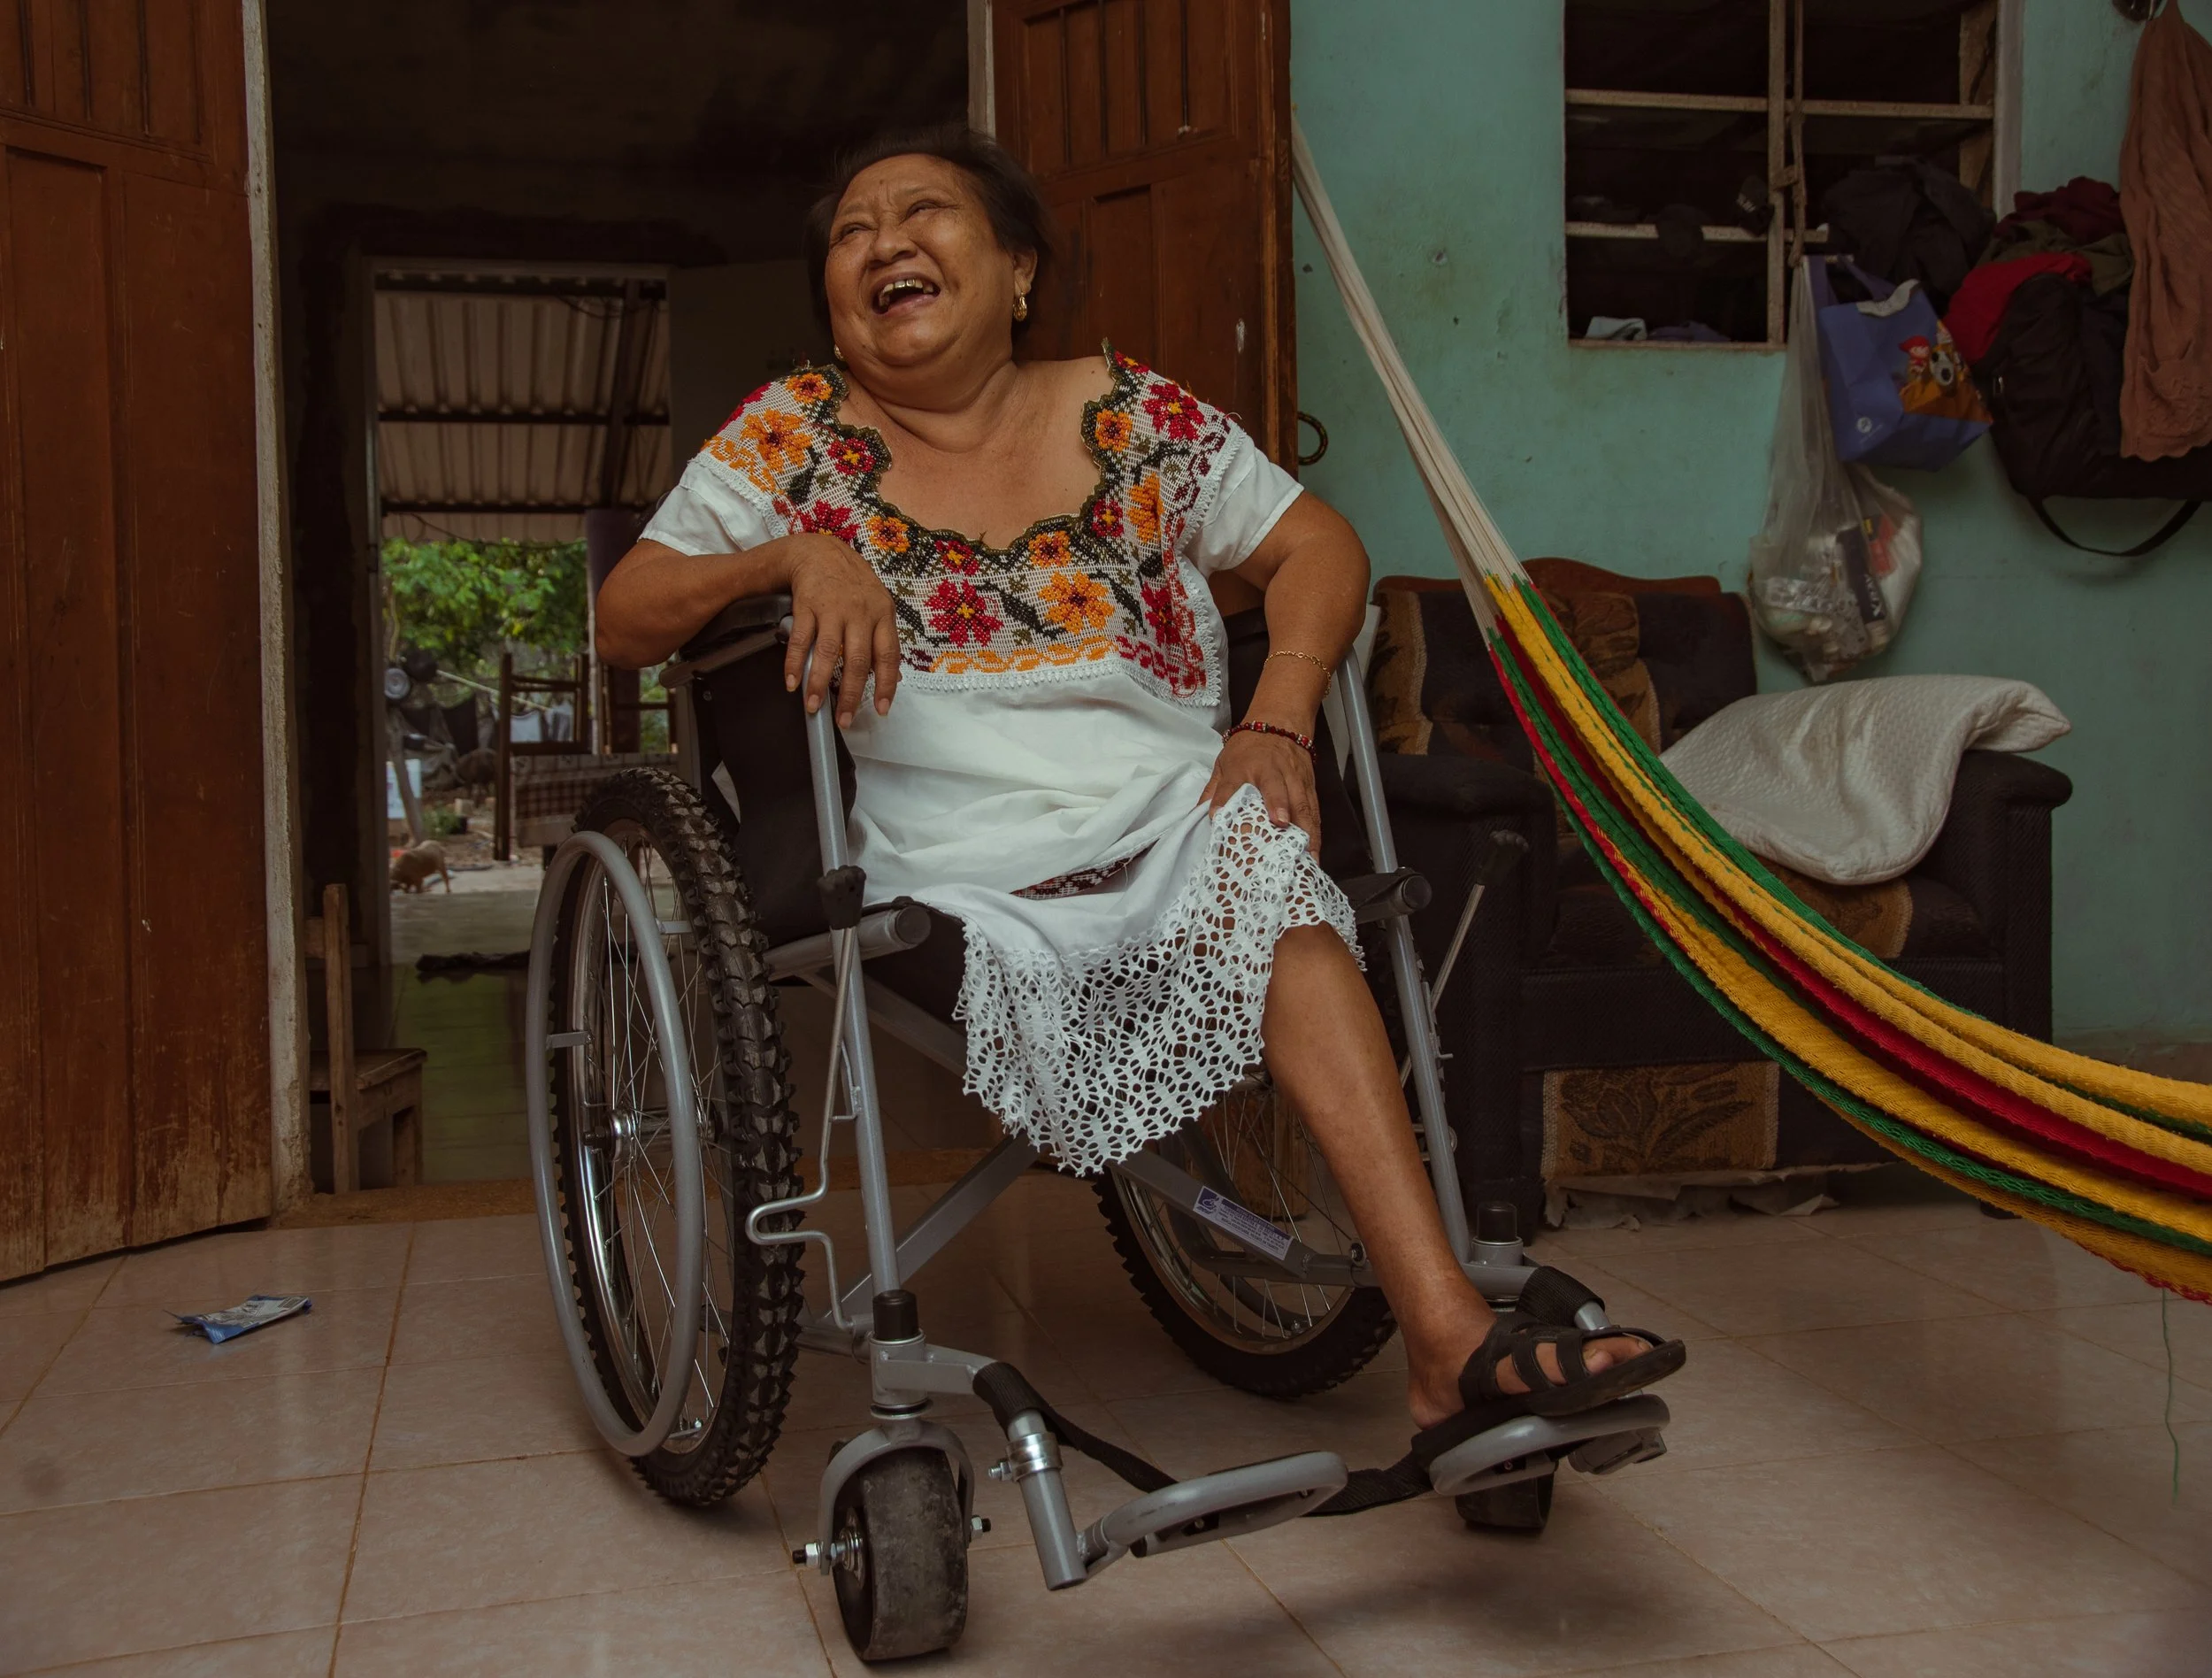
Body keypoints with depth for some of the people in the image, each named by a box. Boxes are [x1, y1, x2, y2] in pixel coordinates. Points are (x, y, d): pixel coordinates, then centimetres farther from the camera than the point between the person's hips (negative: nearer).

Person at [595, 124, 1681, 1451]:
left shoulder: (1130, 415, 10)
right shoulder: (792, 438, 7)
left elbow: (1318, 546, 12)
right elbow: (623, 618, 3)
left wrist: (1277, 724, -7)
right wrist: (795, 557, -17)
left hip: (1187, 820, 1)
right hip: (973, 883, -1)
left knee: (1258, 847, -31)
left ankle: (1449, 1339, -34)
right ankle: (1454, 1338, -26)